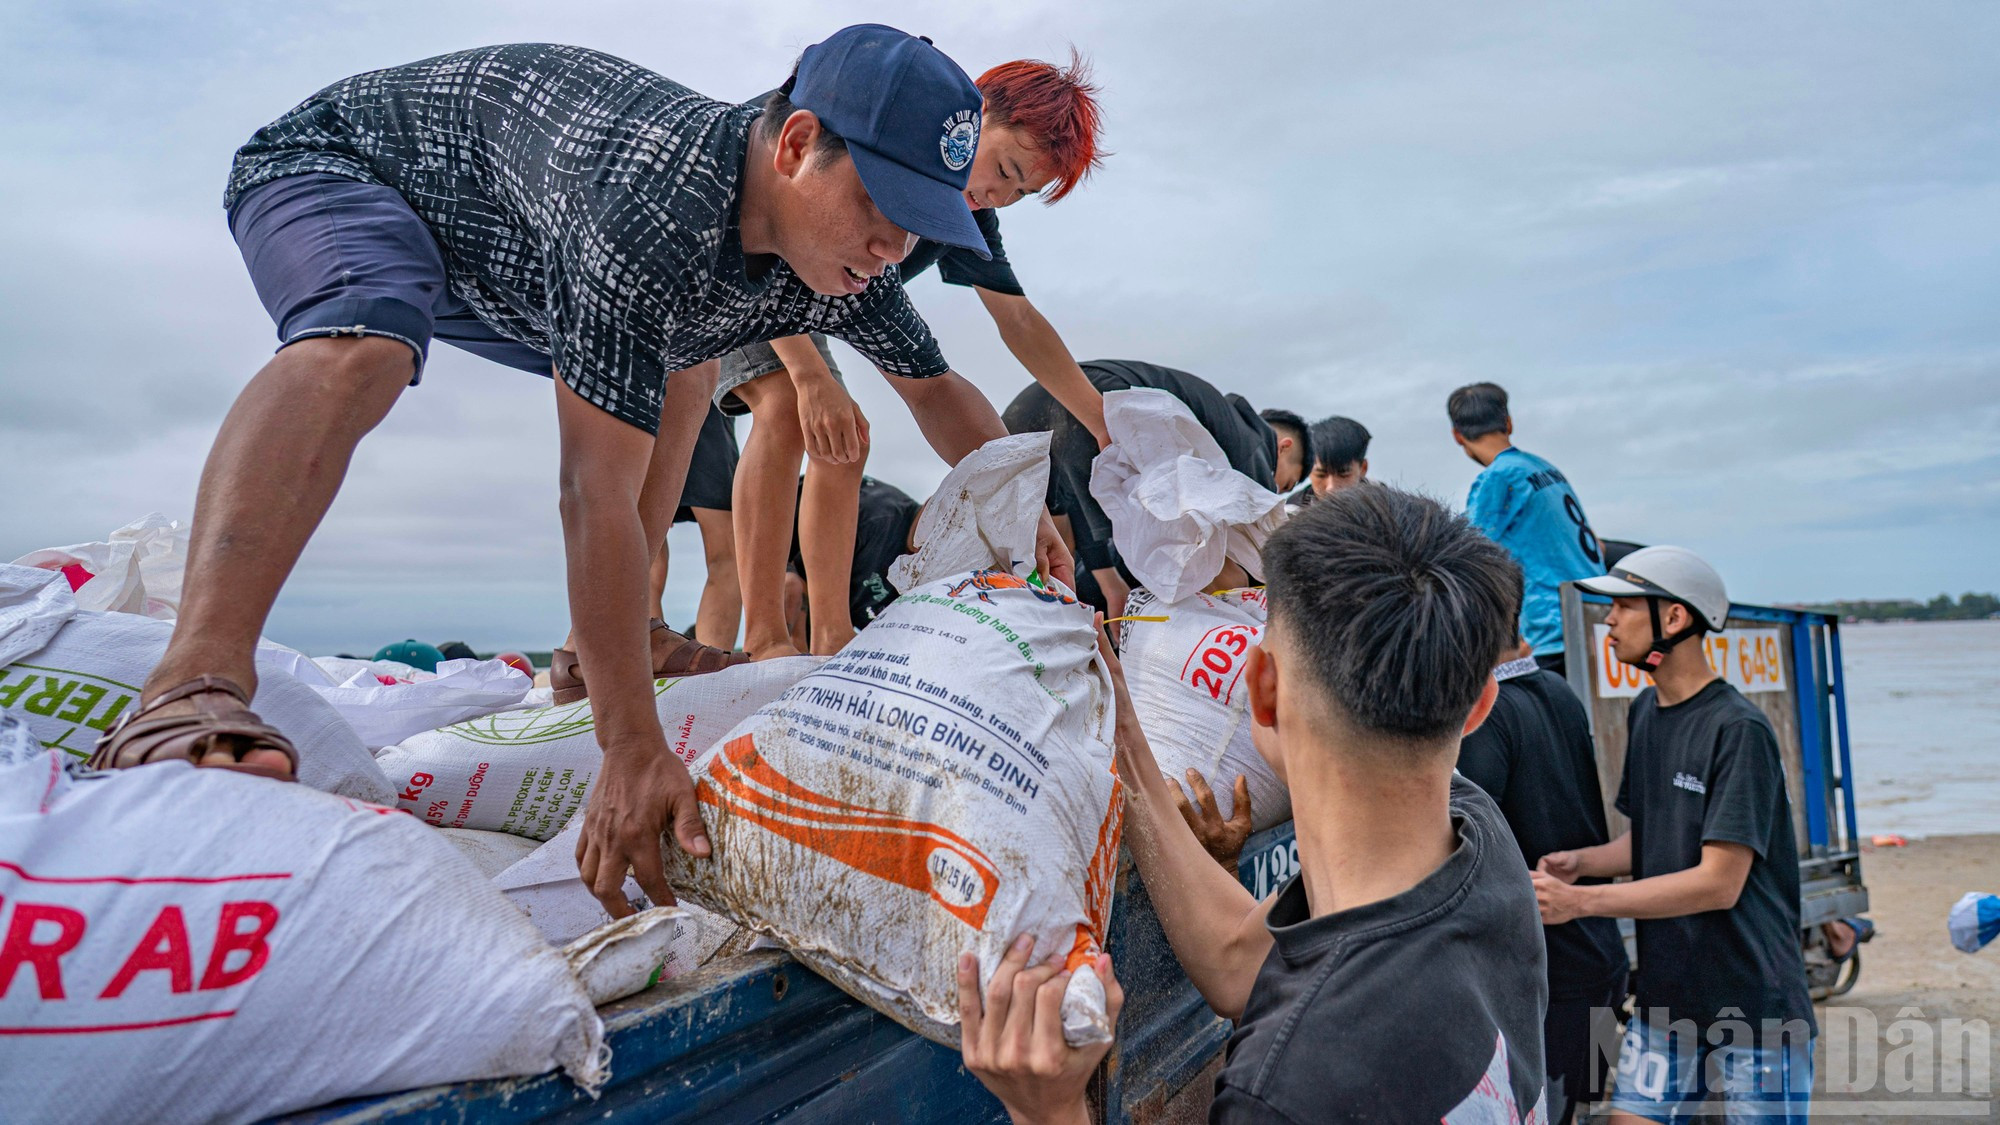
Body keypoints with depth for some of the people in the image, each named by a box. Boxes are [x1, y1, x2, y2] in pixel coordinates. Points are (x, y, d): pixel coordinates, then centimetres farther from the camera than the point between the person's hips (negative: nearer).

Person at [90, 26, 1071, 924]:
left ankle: (598, 649, 13)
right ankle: (195, 684, -46)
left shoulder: (841, 268, -17)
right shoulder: (653, 206, -41)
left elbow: (935, 385, 4)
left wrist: (1022, 514, 1)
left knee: (679, 374, 13)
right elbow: (597, 496, -42)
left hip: (490, 251, 8)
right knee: (362, 344, -39)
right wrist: (633, 751, -41)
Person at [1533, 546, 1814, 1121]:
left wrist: (1579, 901, -22)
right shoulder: (1643, 712, 7)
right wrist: (1582, 861, -6)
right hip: (1664, 997, 6)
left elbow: (1719, 882, -21)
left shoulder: (1738, 729, -18)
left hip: (1755, 1006, -6)